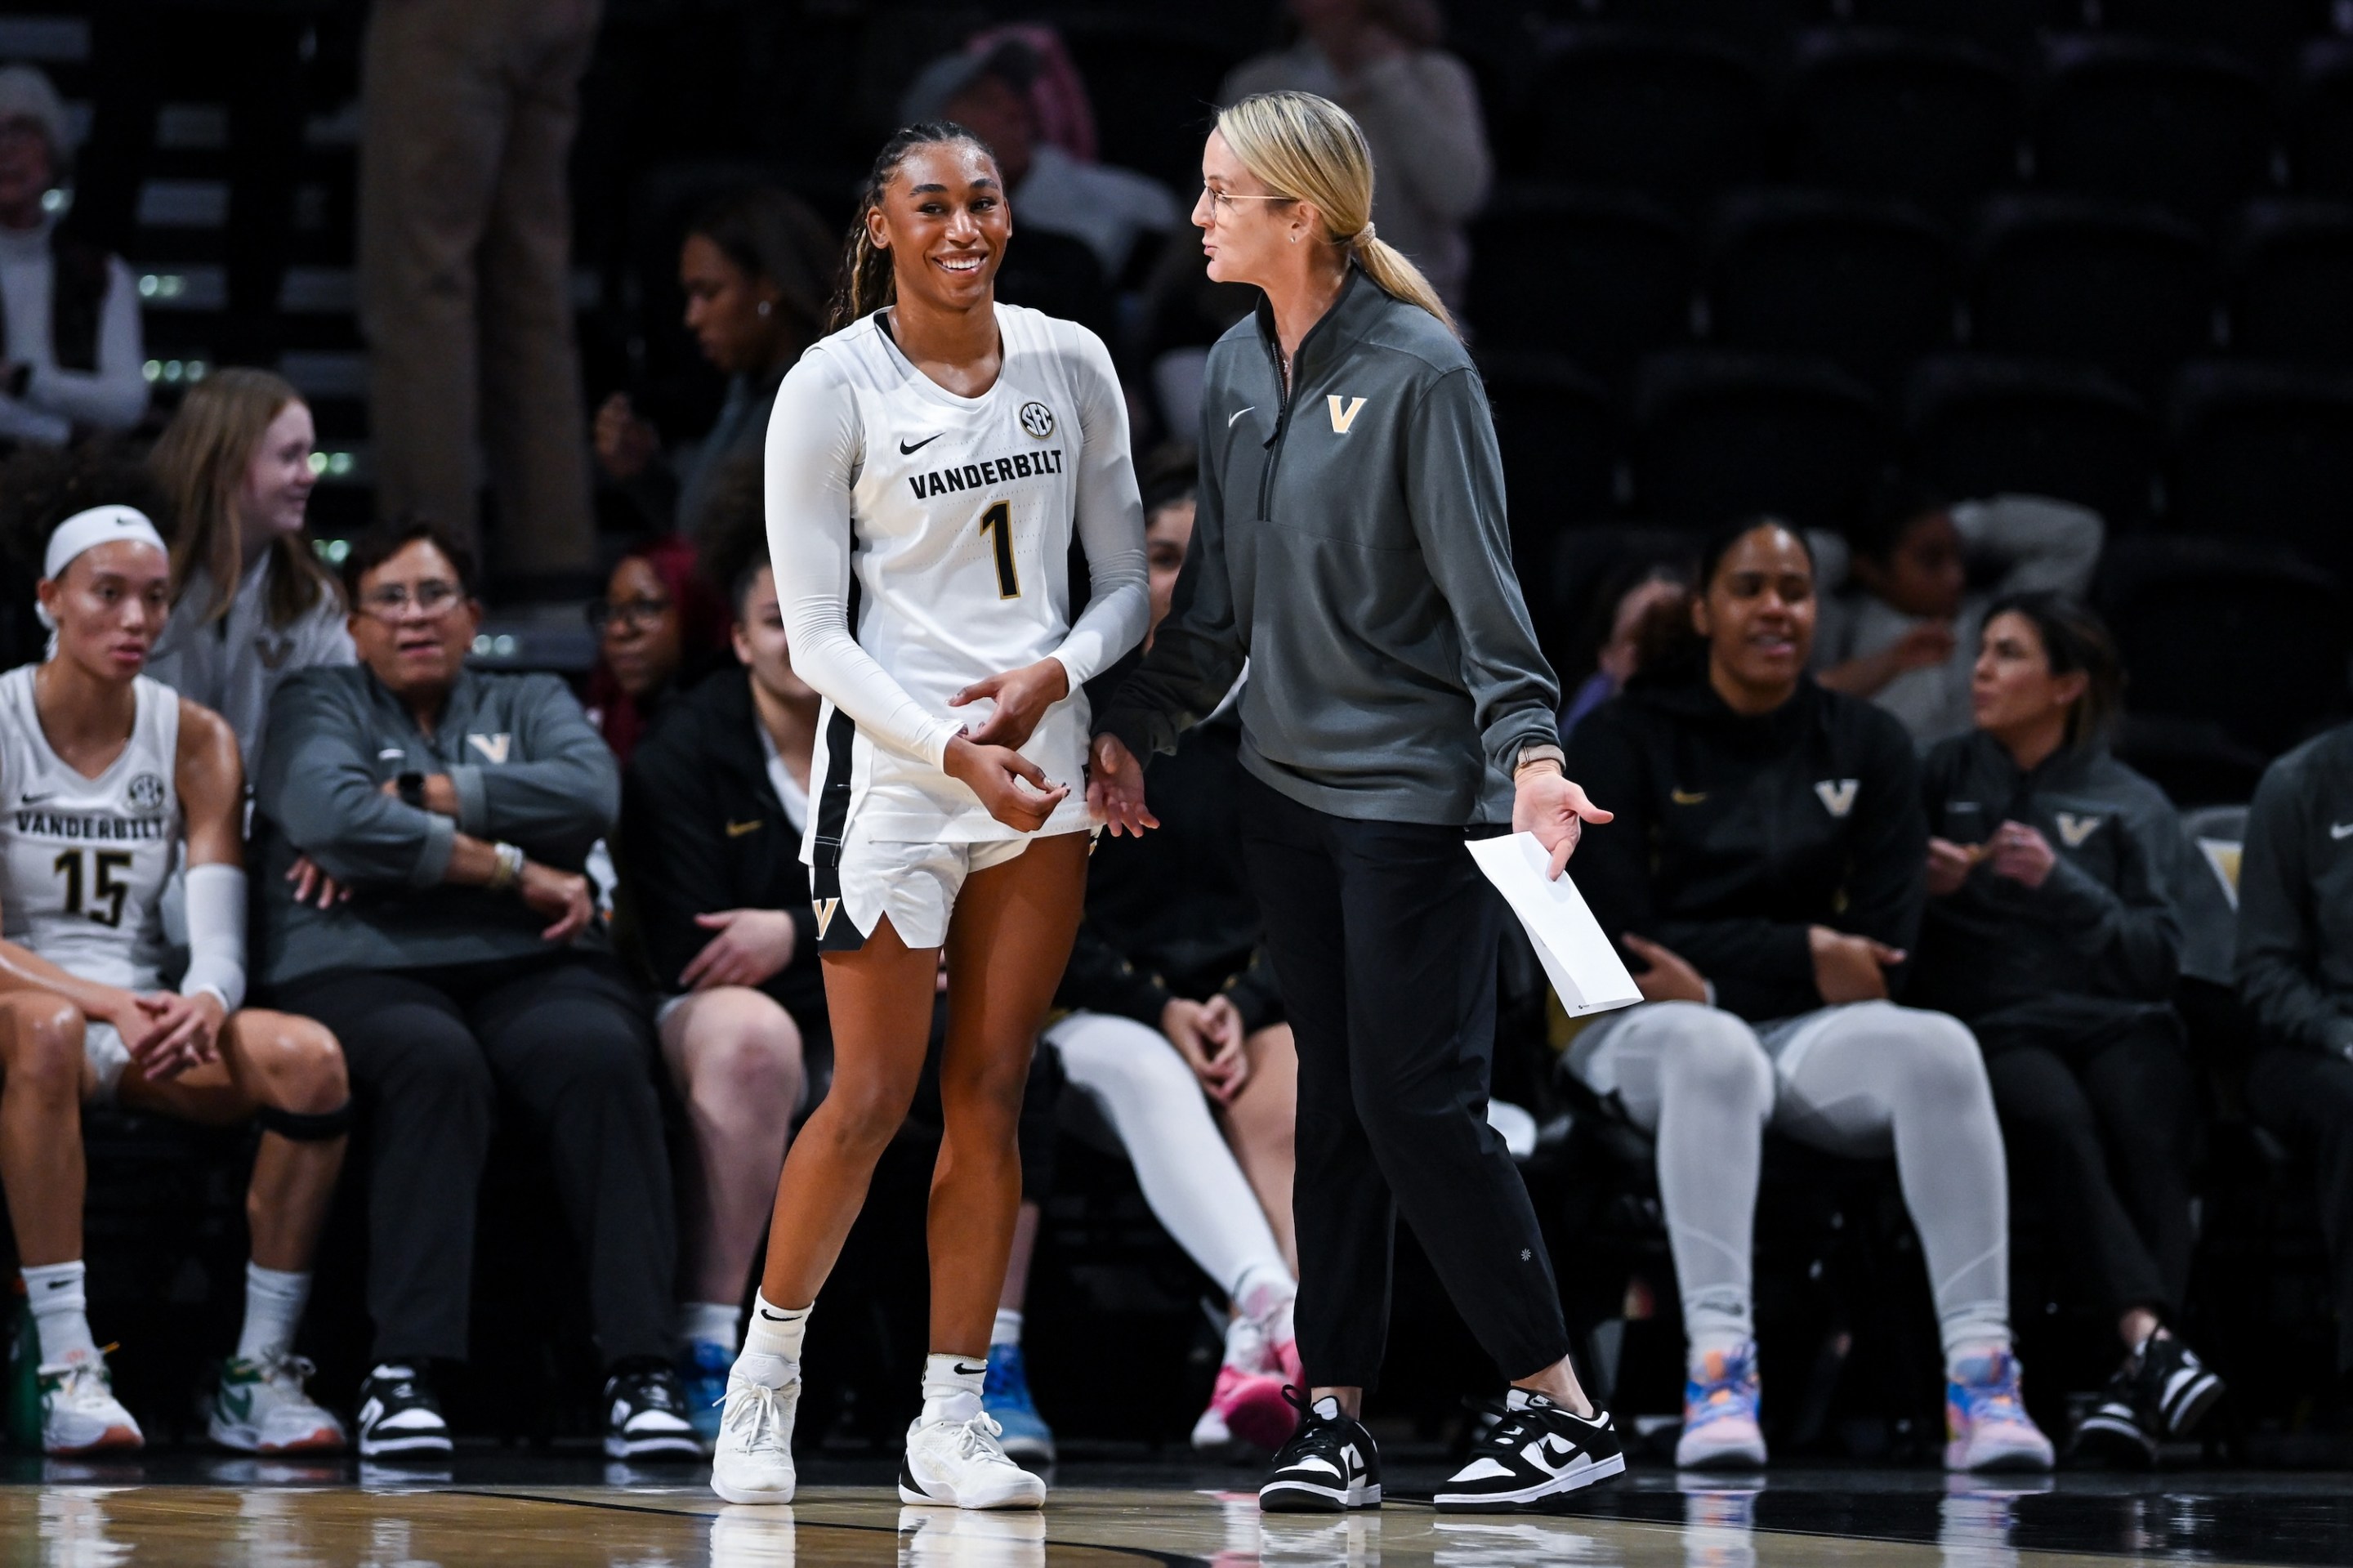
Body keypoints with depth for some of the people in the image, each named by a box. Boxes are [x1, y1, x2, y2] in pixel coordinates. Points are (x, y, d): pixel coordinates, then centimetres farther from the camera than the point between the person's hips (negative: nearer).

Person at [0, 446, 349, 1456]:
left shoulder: (194, 741, 6)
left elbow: (220, 943, -2)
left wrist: (202, 1004, -27)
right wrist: (108, 1003, -29)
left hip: (147, 1021, 4)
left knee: (309, 1058, -26)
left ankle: (257, 1372, -19)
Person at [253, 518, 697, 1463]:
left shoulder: (531, 705, 25)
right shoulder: (320, 705, 17)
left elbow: (589, 794, 1)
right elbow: (330, 817, -6)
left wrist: (417, 798, -4)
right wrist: (513, 870, -6)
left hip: (529, 967, 2)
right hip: (363, 969, -2)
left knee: (601, 1056, -32)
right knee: (436, 1063, -37)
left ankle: (640, 1374, -38)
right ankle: (403, 1374, -39)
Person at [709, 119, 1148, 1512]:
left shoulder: (1070, 363, 5)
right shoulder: (833, 387, -6)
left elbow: (1123, 581, 11)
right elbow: (816, 636, -7)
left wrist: (1055, 676, -9)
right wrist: (955, 751, -17)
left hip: (1043, 767, 4)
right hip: (894, 771, -4)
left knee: (991, 1096, 3)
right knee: (871, 1100, -4)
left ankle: (951, 1423, 9)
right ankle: (765, 1382, 14)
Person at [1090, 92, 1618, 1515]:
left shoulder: (1419, 370, -13)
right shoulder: (1238, 372, 8)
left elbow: (1483, 585, -14)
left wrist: (1529, 754, -24)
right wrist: (1138, 730, 19)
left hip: (1415, 792, -7)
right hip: (1290, 785, 7)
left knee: (1418, 1099, -7)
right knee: (1335, 1105, 9)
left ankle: (1563, 1410, 3)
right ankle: (1336, 1420, 12)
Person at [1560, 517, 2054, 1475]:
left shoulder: (1867, 748, 11)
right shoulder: (1623, 741, 4)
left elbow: (1883, 951, 2)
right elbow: (1626, 932, -6)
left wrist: (1714, 977, -10)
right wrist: (1803, 953, -11)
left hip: (1812, 1034, 3)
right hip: (1649, 1033, -3)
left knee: (1939, 1048, -31)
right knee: (1715, 1053, -40)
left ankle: (1980, 1375, -39)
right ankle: (1716, 1375, -49)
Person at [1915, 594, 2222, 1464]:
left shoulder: (2132, 806, 15)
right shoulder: (1943, 778, 18)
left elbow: (2159, 958, 4)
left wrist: (2061, 885, -9)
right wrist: (1917, 879, -5)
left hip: (2118, 1023, 1)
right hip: (1994, 1026, -1)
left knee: (2145, 1131, -33)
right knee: (2055, 1118, -35)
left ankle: (2136, 1387, -45)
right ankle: (2150, 1340, -49)